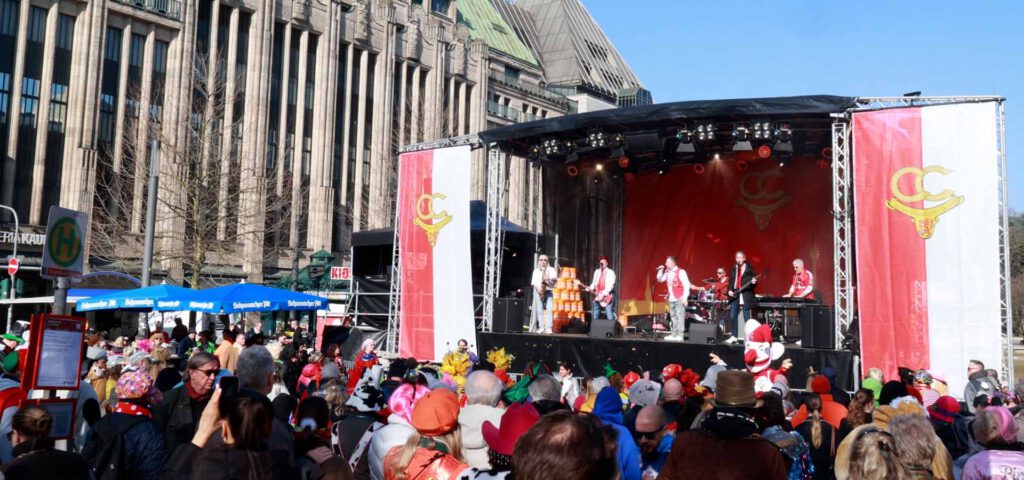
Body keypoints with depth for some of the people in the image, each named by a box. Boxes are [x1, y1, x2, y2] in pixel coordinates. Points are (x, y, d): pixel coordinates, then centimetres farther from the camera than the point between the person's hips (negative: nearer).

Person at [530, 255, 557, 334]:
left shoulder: (551, 269, 8)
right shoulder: (536, 270, 13)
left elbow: (555, 278, -5)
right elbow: (533, 282, 4)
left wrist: (548, 280, -23)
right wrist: (538, 288, -14)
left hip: (548, 291, -1)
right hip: (538, 292, 1)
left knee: (549, 309, -14)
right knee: (539, 309, -6)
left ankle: (548, 328, -18)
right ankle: (541, 327, -4)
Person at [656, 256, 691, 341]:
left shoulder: (680, 272, -10)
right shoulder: (668, 273, 11)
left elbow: (687, 285, -12)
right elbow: (660, 280, 20)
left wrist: (685, 298, -17)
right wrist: (661, 270, 4)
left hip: (680, 299, -7)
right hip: (671, 299, 7)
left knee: (680, 316, -8)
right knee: (673, 317, 10)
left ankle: (680, 335, -8)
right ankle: (674, 335, 14)